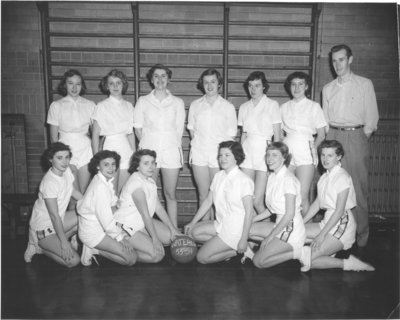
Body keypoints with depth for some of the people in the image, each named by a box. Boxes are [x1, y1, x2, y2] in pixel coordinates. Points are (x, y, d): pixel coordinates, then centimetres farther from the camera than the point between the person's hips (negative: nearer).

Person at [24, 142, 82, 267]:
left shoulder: (66, 170, -4)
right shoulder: (49, 182, -28)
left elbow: (73, 191, 14)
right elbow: (54, 215, -28)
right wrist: (64, 243, -27)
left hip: (59, 220, 8)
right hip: (43, 228, -8)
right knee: (73, 261, -17)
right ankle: (39, 247, 4)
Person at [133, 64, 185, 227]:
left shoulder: (178, 102, 11)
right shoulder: (143, 101, 10)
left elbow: (179, 129, 10)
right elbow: (138, 128, 10)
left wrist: (173, 145, 1)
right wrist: (146, 144, 0)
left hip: (171, 151, 0)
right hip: (148, 150, 0)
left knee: (171, 194, 1)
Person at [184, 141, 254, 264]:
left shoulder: (244, 180, -17)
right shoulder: (218, 176, 6)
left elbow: (249, 212, -18)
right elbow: (208, 201, 12)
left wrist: (243, 240, -20)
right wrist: (192, 222, 9)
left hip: (235, 229, -8)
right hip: (220, 224, 8)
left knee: (202, 257, -9)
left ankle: (239, 250, 4)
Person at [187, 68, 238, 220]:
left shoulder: (228, 107, 5)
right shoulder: (195, 105, 11)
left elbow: (231, 134, 6)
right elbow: (192, 129, 15)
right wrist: (196, 145, 5)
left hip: (220, 154, -2)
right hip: (199, 152, 2)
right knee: (203, 194, 4)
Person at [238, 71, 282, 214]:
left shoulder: (272, 105, -1)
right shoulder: (244, 107, 12)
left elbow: (277, 135, -2)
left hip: (264, 150, -4)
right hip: (247, 151, 4)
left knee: (257, 202, -7)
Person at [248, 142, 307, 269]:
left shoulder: (288, 179, -18)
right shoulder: (272, 176, 8)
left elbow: (290, 214, -21)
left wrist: (270, 236, -16)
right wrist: (252, 220, 8)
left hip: (291, 229, -9)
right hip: (280, 224, 9)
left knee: (259, 261, -10)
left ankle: (298, 252, -1)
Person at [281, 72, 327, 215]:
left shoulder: (314, 106, 7)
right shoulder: (284, 107, 14)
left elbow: (321, 134, 8)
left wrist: (314, 147, -9)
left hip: (305, 152, -2)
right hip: (287, 151, 2)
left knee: (303, 196, -8)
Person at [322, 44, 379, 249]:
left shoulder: (365, 84, 7)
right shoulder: (327, 89, 17)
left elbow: (372, 117, 4)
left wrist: (362, 138, -4)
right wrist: (327, 141, 6)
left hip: (356, 136, -3)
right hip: (334, 136, 3)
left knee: (359, 189, -3)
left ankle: (361, 237, 6)